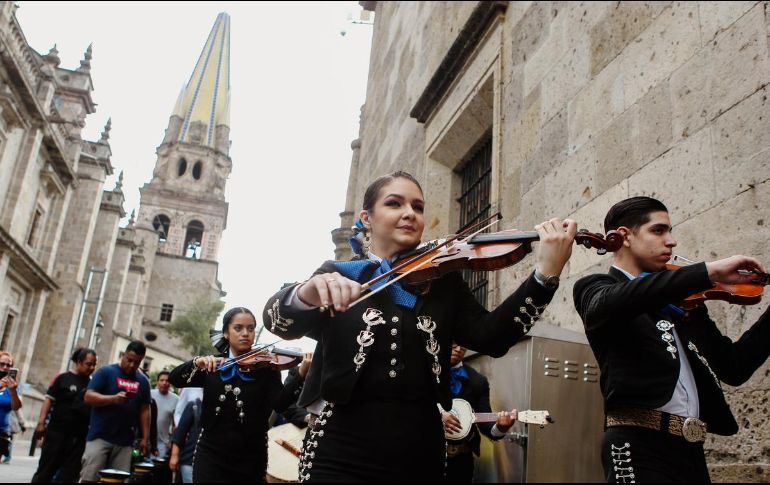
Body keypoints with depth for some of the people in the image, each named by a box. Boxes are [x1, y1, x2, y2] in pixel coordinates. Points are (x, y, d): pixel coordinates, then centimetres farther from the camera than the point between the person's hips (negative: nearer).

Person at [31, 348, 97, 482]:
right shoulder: (63, 378, -2)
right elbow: (49, 400, -5)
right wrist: (41, 423, -13)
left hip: (79, 436, 4)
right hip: (57, 431, -4)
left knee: (69, 474, 6)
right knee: (46, 470, 2)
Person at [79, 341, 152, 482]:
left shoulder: (143, 381, 11)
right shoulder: (106, 372, -1)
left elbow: (144, 410, 13)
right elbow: (88, 397, -9)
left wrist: (145, 437, 7)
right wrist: (113, 398, -24)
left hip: (125, 442, 4)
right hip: (100, 437, -3)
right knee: (89, 478, -5)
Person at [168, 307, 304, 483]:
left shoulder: (266, 366, -2)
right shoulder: (212, 365, 7)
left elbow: (280, 404, -17)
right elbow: (175, 380, -2)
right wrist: (197, 363, -22)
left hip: (250, 461, -1)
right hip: (210, 457, 2)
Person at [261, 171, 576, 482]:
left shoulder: (443, 283, 8)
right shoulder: (336, 275, 2)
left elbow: (492, 338, -6)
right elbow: (279, 322, -14)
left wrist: (546, 273, -20)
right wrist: (308, 292, -37)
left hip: (422, 457, 3)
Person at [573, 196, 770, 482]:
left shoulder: (684, 302, 17)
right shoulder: (596, 288, 1)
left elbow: (734, 367, 15)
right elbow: (610, 305, -24)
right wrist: (710, 272, -25)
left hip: (691, 447, 6)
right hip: (640, 445, -6)